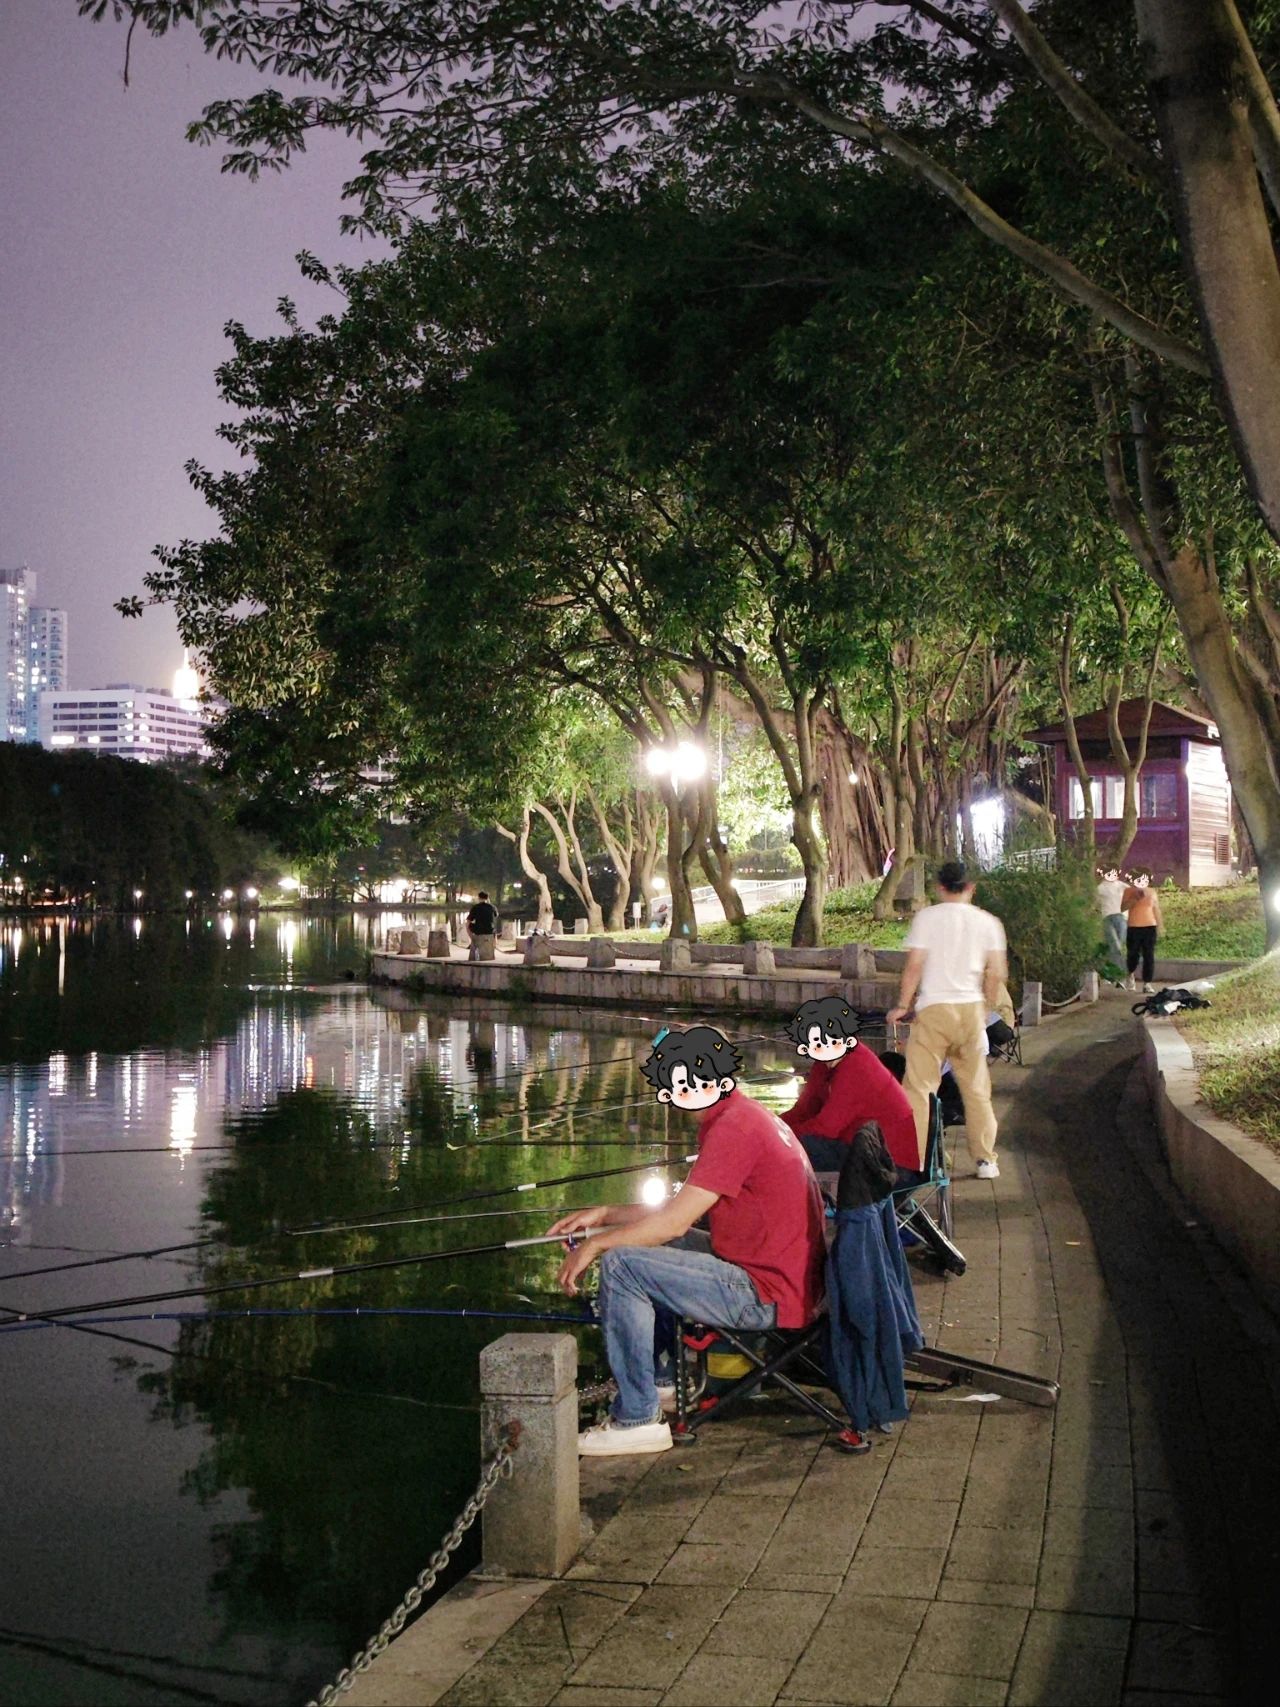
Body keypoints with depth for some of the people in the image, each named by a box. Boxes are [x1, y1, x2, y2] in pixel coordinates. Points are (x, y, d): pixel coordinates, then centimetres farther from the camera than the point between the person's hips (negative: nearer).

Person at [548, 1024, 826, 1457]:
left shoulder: (735, 1128, -19)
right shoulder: (744, 1117, 13)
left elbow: (675, 1222, -21)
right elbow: (683, 1210, 19)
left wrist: (594, 1244, -10)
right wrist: (604, 1214, 13)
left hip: (769, 1300, -11)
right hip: (787, 1282, 11)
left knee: (620, 1265, -16)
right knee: (646, 1244, 23)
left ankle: (638, 1419, -8)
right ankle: (659, 1380, 28)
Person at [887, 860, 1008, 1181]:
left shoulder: (927, 917, -1)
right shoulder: (987, 922, 7)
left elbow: (914, 966, -7)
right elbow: (997, 972, 2)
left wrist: (903, 1005, 2)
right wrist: (989, 1006, 15)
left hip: (933, 1009, -3)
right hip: (971, 1009, 3)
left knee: (919, 1086, 0)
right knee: (976, 1088, 13)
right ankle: (985, 1159, 15)